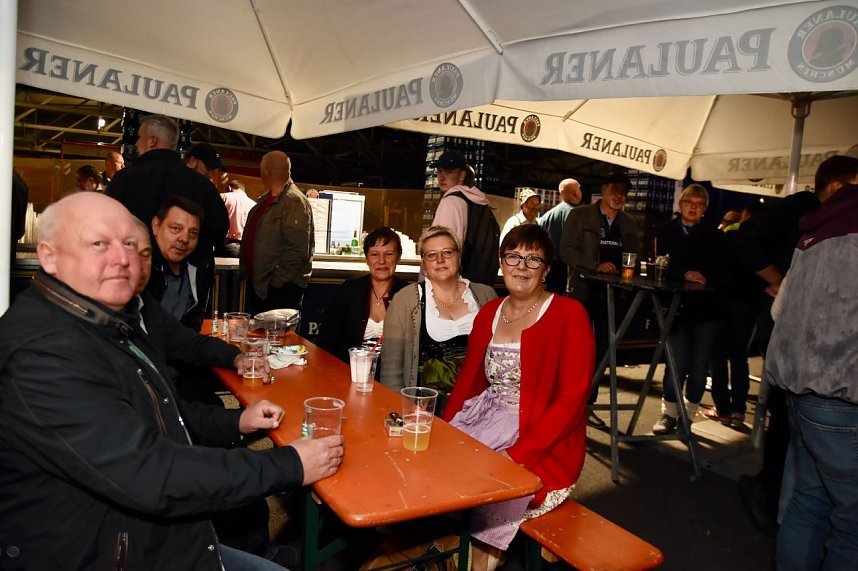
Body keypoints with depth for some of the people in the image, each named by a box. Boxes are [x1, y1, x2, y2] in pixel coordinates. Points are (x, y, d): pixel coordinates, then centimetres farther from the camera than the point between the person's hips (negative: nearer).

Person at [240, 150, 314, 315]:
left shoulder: (294, 201, -17)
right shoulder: (265, 199, 13)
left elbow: (297, 250, -25)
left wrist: (275, 282, -21)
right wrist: (245, 271, 17)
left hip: (281, 289, -9)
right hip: (256, 283, 9)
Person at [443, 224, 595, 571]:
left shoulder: (569, 315, -8)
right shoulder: (489, 313, 10)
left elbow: (571, 399, -14)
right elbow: (468, 380, 10)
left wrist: (518, 454, -21)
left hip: (541, 446, -5)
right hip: (486, 421, 6)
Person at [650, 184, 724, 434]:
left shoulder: (714, 236, 6)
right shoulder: (666, 232, 6)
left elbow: (724, 271, 2)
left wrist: (706, 279, -16)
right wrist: (684, 275, -17)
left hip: (707, 309, 1)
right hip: (677, 306, -1)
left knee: (699, 368, 5)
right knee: (677, 365, -4)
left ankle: (688, 417, 19)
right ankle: (669, 414, 13)